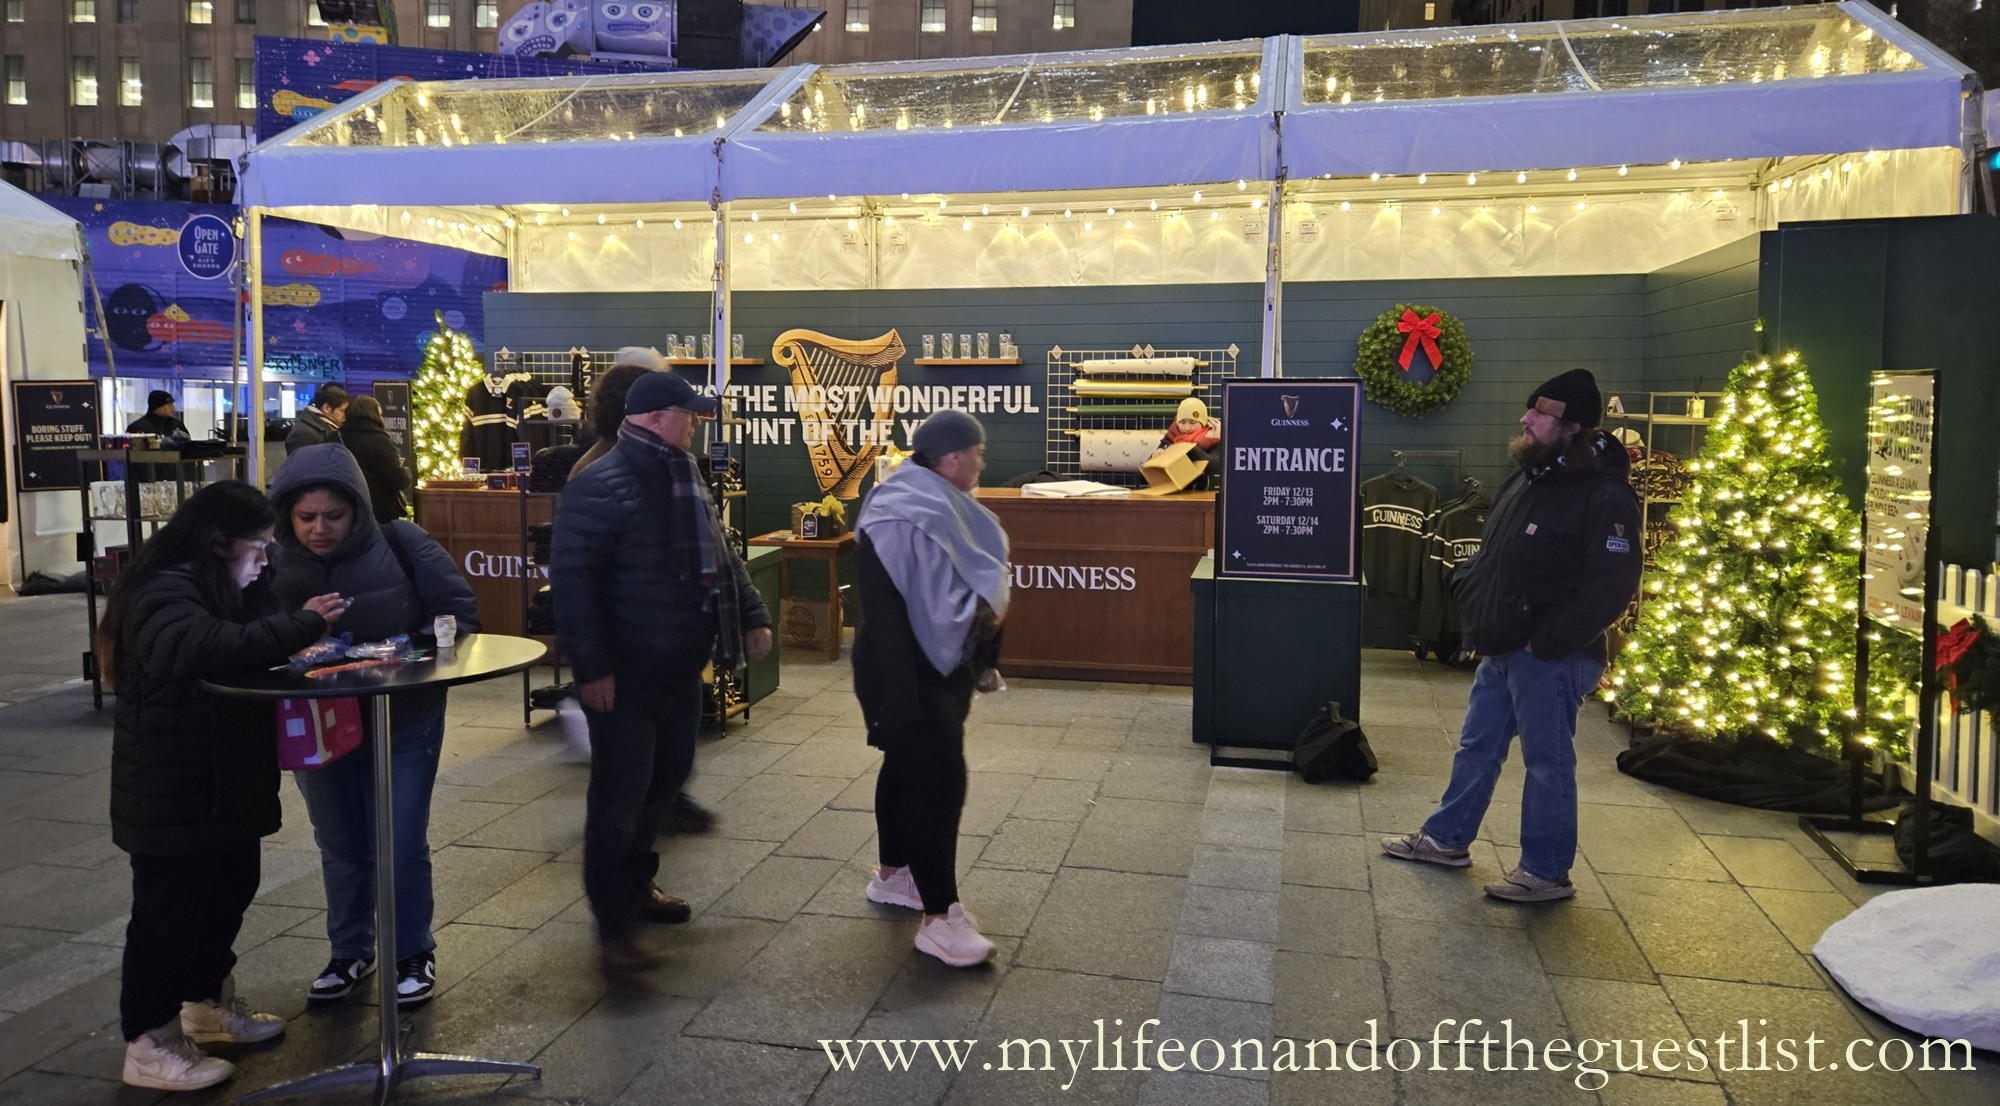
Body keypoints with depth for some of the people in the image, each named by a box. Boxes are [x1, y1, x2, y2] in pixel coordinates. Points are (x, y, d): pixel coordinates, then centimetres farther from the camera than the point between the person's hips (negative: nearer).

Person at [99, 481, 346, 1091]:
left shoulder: (219, 589, 13)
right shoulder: (164, 596, -21)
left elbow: (251, 651, 12)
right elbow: (207, 650, -41)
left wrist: (306, 627, -8)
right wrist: (301, 625, -36)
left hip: (225, 782, 10)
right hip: (173, 794, -10)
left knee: (230, 888, 20)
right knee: (169, 910, 0)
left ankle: (208, 1003, 39)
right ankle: (150, 1044, 14)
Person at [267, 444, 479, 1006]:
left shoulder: (401, 544, -14)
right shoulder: (276, 564, -10)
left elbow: (460, 611, -9)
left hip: (404, 723, -2)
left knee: (402, 847, 4)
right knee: (340, 848, 17)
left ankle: (414, 954, 26)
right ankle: (350, 953, 37)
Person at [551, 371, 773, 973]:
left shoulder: (686, 479, 12)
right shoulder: (600, 486, -16)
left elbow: (722, 556, 20)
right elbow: (572, 579, -20)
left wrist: (752, 616, 10)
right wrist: (591, 667, -23)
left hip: (681, 670, 8)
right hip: (625, 676, -8)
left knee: (665, 780, 19)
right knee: (620, 796, 1)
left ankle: (636, 883, 38)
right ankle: (614, 924, 13)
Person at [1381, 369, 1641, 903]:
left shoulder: (1604, 496, -17)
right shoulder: (1526, 477, 11)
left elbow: (1611, 587, -22)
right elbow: (1491, 554, 23)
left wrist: (1547, 643, -21)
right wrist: (1469, 596, 9)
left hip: (1551, 658, -9)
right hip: (1503, 649, 9)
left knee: (1547, 761, 3)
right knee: (1477, 746, 19)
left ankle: (1547, 873, 16)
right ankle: (1446, 838, 33)